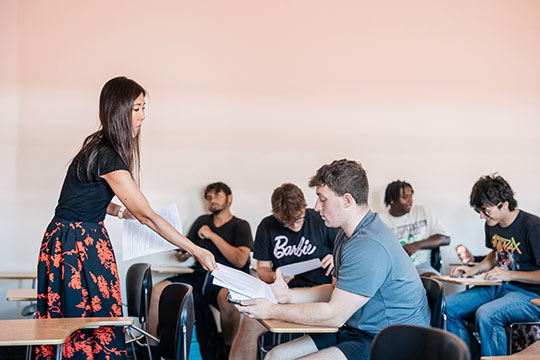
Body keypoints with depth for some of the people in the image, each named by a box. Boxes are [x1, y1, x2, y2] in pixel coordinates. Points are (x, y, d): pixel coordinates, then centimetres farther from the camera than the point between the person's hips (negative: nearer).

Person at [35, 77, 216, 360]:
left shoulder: (99, 146, 8)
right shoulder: (106, 156, -21)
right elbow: (147, 215, -19)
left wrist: (122, 212, 8)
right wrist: (196, 251, -16)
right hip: (79, 247, -9)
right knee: (96, 330, -6)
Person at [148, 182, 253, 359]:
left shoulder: (240, 226, 10)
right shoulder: (202, 221, 24)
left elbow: (240, 260, -7)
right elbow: (183, 257, 24)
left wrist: (212, 236, -5)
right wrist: (180, 252, -1)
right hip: (198, 276, 4)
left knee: (228, 298, -40)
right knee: (158, 290, -21)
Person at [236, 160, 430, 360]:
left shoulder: (370, 247, -24)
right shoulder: (347, 236, 12)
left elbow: (335, 315, -23)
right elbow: (336, 291, 20)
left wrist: (272, 311, -18)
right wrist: (288, 295, 9)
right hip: (356, 332, 10)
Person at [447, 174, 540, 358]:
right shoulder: (492, 224, 8)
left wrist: (509, 275, -19)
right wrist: (474, 269, 11)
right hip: (498, 287, 8)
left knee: (486, 314, -35)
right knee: (448, 307, -9)